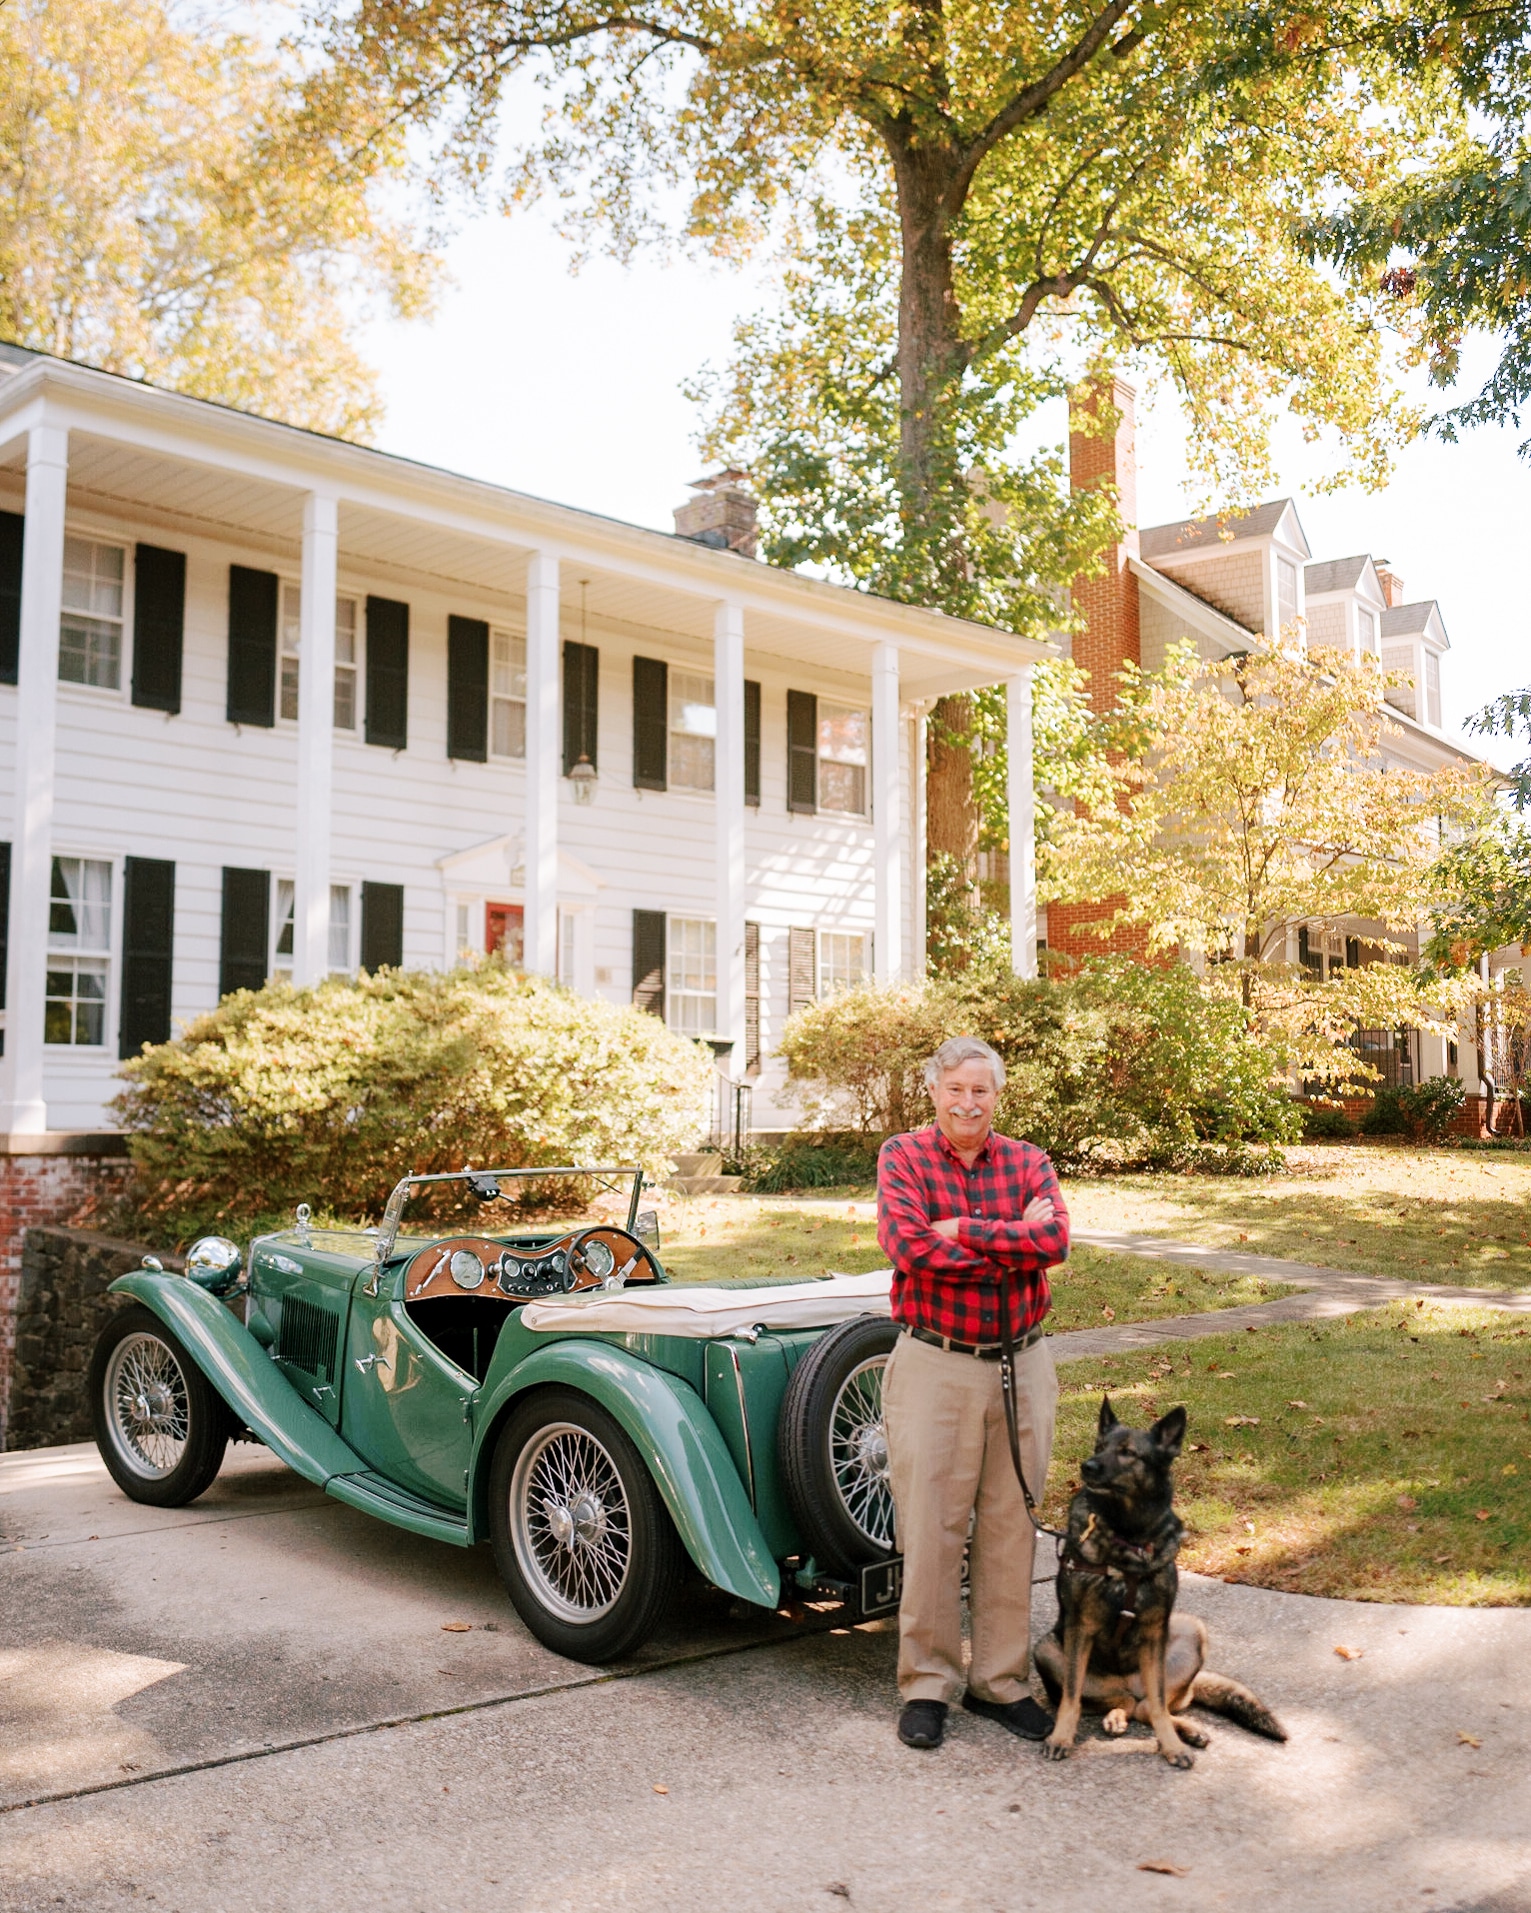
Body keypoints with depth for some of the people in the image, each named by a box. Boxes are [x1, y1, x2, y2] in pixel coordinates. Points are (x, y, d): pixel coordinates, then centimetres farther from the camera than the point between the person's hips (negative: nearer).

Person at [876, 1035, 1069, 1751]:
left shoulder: (1027, 1161, 7)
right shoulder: (904, 1156, -1)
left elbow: (1054, 1238, -12)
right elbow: (907, 1244, -17)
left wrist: (964, 1229, -17)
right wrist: (1013, 1243, -13)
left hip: (1021, 1364, 3)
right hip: (933, 1365, -3)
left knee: (1011, 1526, 10)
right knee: (930, 1527, 1)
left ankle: (1002, 1682, 22)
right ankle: (926, 1685, 14)